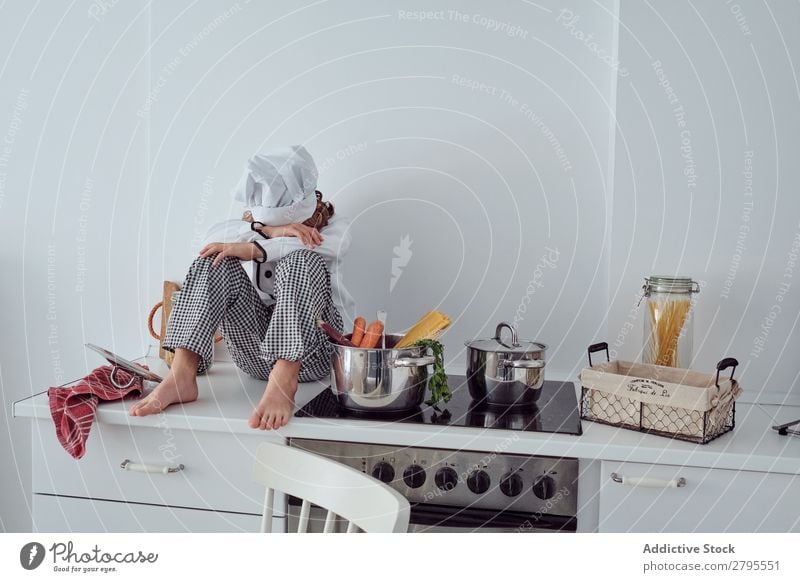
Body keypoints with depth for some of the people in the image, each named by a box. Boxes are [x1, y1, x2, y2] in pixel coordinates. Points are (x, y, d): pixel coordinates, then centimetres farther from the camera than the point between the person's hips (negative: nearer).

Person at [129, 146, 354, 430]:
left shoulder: (335, 228, 2)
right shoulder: (263, 220, 12)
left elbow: (306, 247, -22)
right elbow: (214, 235, -8)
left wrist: (253, 249, -29)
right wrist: (265, 230, -24)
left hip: (311, 354, -3)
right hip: (257, 353, 3)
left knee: (300, 261, -29)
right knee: (216, 260, -17)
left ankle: (283, 383, -45)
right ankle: (181, 374, -31)